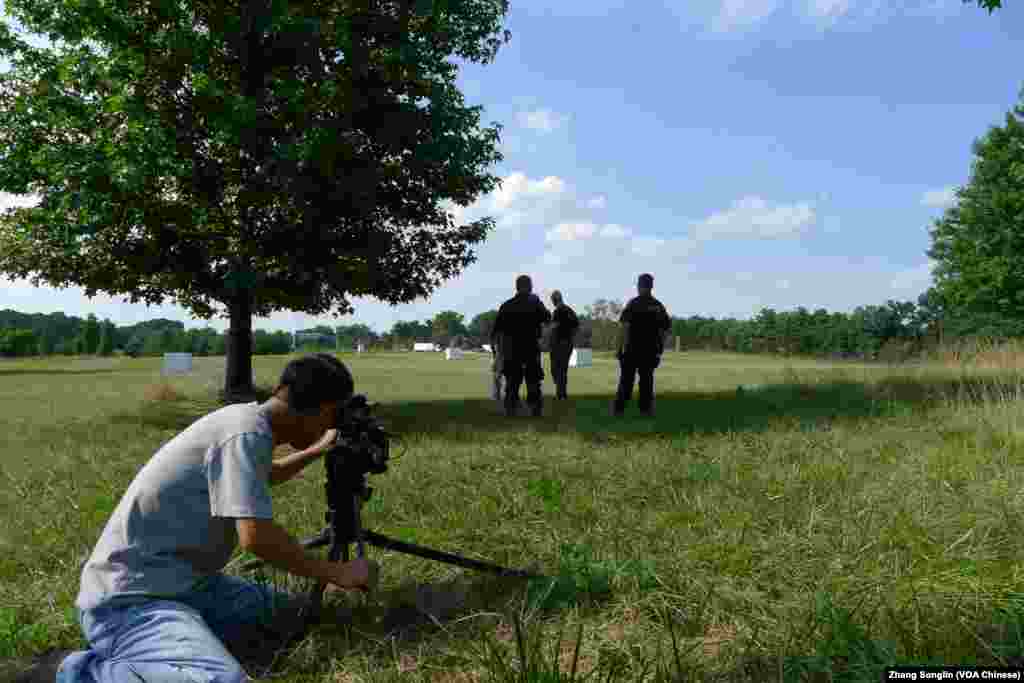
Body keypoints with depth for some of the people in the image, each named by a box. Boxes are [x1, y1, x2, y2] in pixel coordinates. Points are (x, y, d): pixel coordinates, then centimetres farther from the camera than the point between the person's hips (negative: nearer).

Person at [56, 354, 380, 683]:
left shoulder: (244, 417, 8)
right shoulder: (248, 432, -21)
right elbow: (256, 536, -29)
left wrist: (319, 450, 37)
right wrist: (335, 573, -16)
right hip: (129, 600, -11)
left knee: (283, 610, 12)